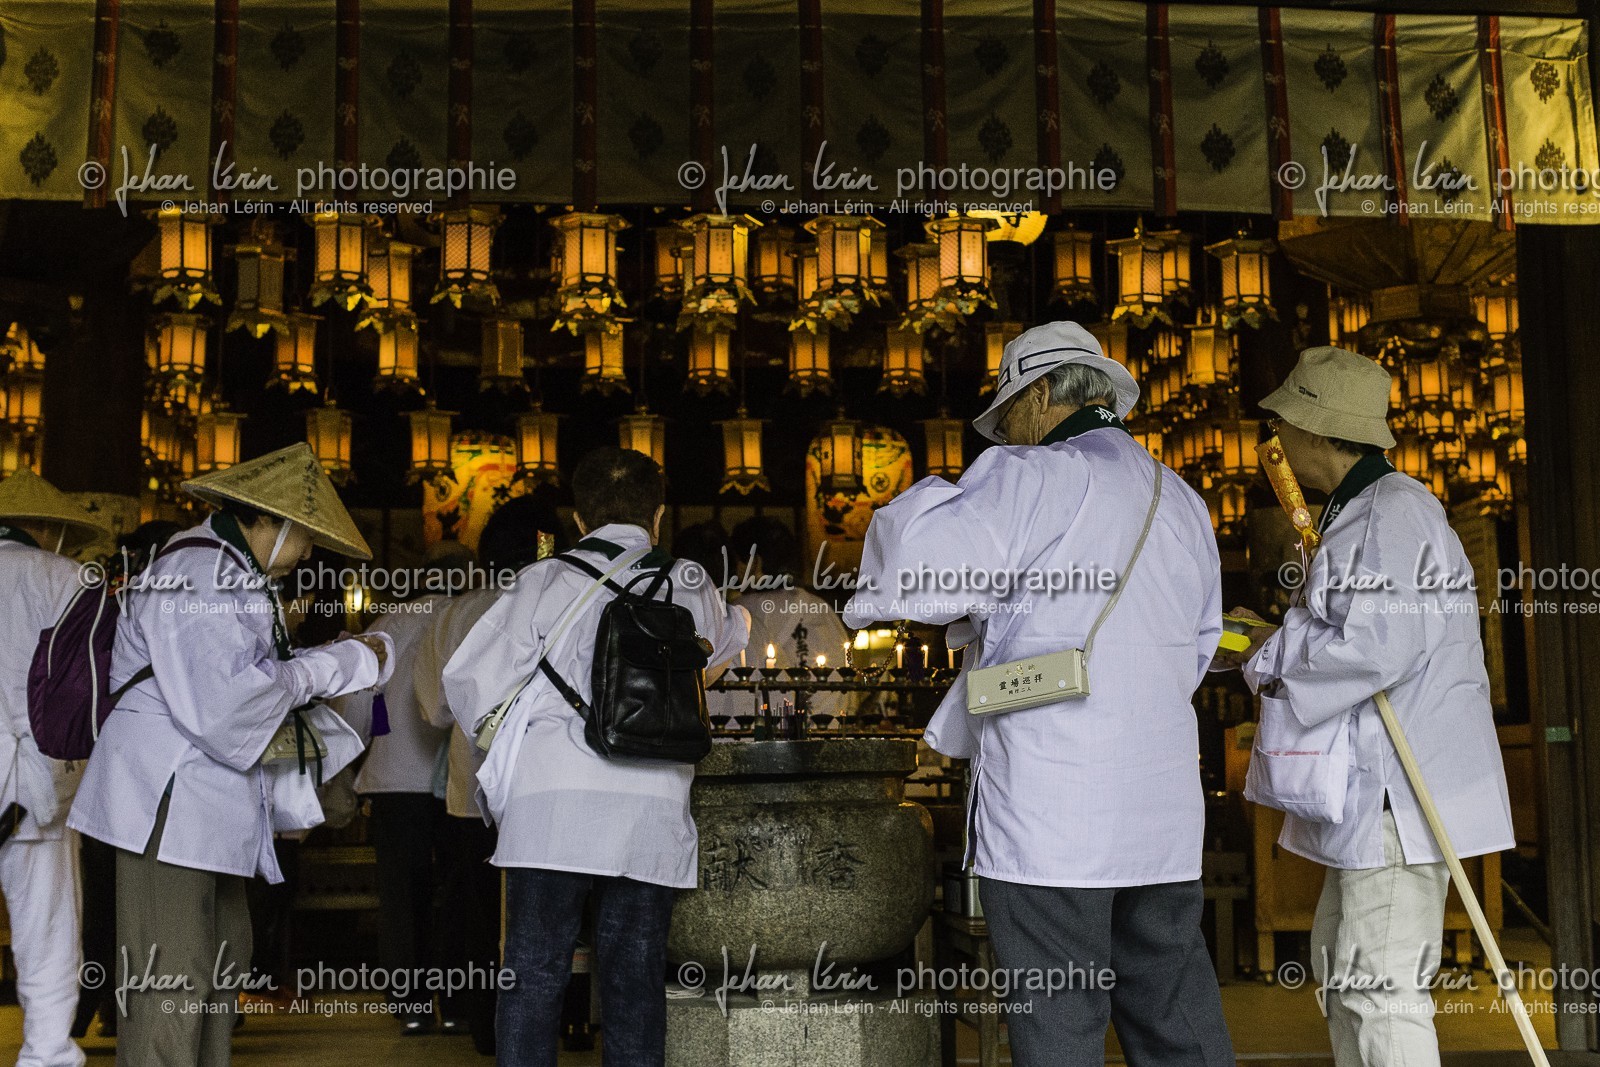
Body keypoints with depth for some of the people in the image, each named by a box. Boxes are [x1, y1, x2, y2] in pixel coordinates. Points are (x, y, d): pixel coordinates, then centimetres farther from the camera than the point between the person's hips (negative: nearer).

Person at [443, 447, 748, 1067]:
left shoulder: (546, 580, 5)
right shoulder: (691, 589, 12)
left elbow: (470, 681, 2)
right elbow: (728, 637, 35)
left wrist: (506, 748, 20)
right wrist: (737, 615, 58)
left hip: (550, 802, -1)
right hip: (651, 809, 2)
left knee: (534, 976, 4)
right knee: (635, 983, 7)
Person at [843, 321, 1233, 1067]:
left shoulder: (1031, 480, -7)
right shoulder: (1182, 501, 17)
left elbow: (915, 572, -14)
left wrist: (920, 503, 6)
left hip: (1050, 810, -7)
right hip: (1165, 809, 7)